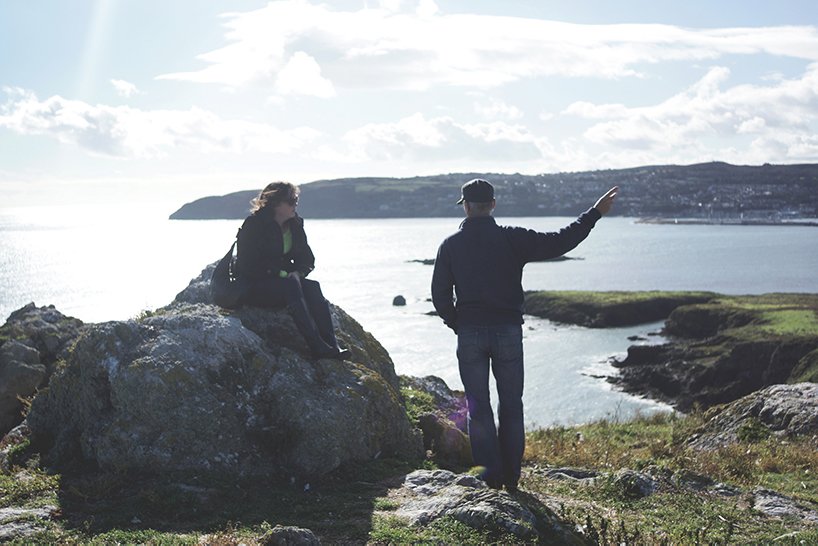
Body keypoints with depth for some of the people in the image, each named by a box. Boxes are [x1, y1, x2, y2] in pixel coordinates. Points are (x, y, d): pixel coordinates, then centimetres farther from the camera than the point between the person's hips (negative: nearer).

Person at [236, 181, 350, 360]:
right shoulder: (254, 225, -11)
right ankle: (317, 346, -41)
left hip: (285, 280, 6)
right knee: (291, 285, -34)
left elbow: (307, 258, 12)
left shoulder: (295, 225, 9)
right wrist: (279, 273, -21)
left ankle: (331, 345, -34)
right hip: (255, 288, -6)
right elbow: (247, 265, -15)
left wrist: (297, 273, -10)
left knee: (312, 287, -25)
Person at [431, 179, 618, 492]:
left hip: (469, 334, 0)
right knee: (511, 405, 10)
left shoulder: (450, 246, 0)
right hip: (508, 331, 0)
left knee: (478, 407, 8)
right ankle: (511, 477, 13)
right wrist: (595, 214, -1)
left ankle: (490, 474, 6)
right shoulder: (512, 239, -4)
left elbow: (440, 294, 1)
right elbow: (558, 243, -8)